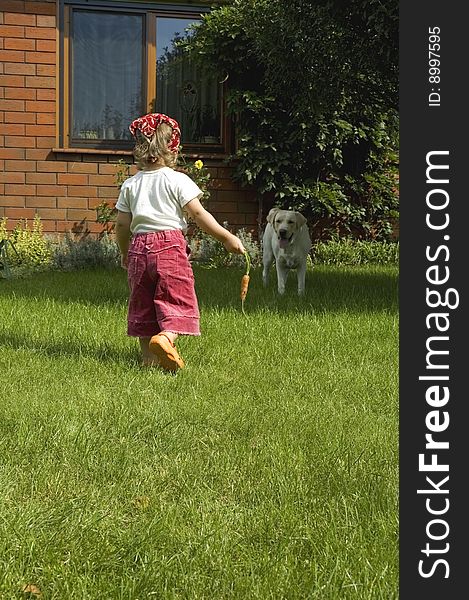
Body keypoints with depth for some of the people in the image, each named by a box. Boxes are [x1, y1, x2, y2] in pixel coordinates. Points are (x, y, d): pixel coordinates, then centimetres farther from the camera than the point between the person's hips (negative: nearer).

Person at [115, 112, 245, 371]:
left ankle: (148, 354, 16)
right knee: (177, 298, -3)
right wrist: (226, 238, -2)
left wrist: (124, 253, 24)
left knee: (143, 302, 14)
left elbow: (122, 225, 9)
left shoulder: (130, 185, 8)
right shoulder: (177, 180, -4)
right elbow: (198, 214, -7)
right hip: (170, 245, -4)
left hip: (139, 246, 4)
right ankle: (166, 337, -29)